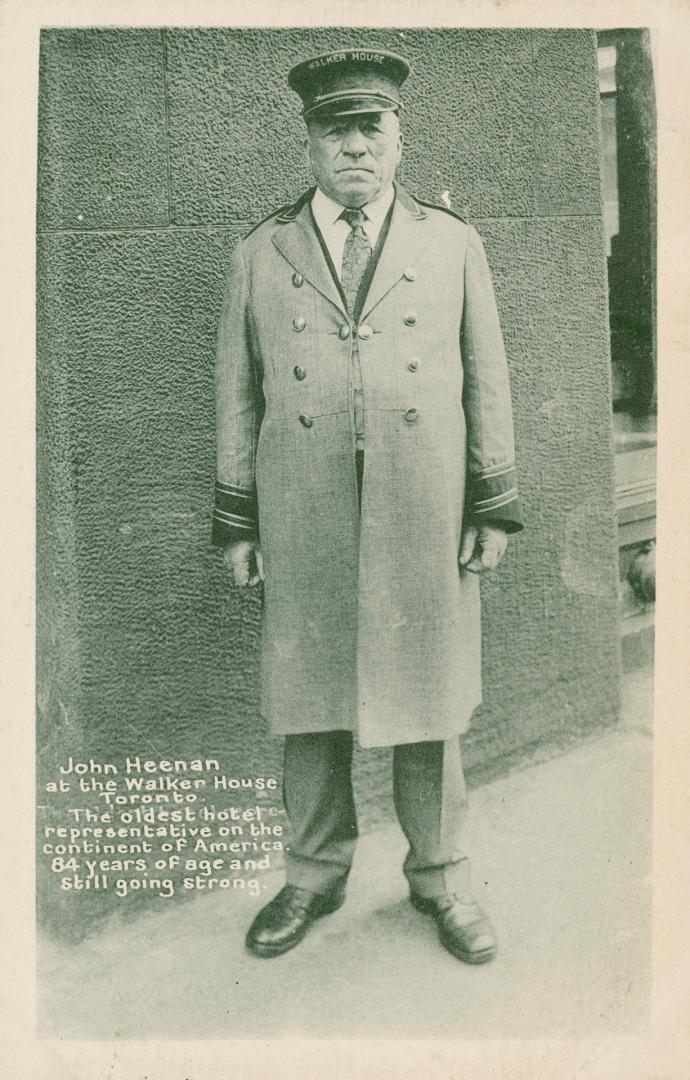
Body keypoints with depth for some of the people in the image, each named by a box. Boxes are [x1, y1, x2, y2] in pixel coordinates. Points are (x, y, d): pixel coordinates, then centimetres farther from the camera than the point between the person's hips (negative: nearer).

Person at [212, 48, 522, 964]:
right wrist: (236, 524, 4)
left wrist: (495, 509, 1)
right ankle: (315, 877, 30)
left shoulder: (452, 244, 8)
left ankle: (439, 877, 29)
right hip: (302, 532, 1)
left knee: (428, 706, 9)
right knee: (308, 707, 10)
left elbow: (487, 384, 6)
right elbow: (238, 398, 7)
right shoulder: (260, 255, 8)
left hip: (425, 528, 0)